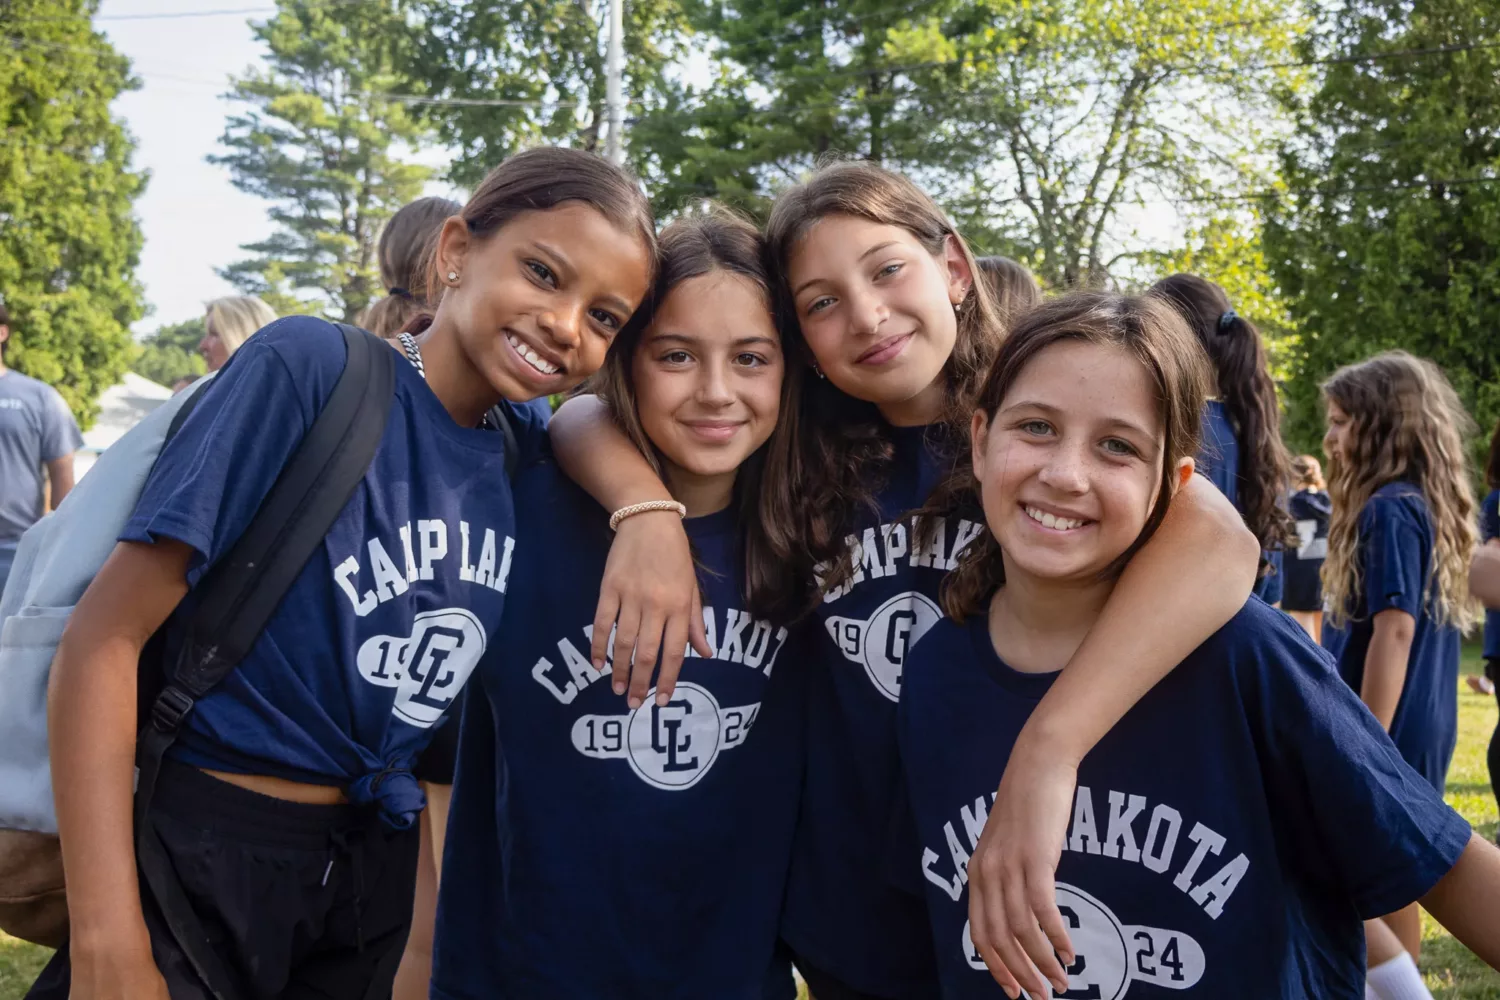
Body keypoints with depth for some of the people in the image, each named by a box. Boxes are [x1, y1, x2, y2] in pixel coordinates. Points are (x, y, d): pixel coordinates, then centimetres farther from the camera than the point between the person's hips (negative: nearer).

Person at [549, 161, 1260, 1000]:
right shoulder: (805, 461, -4)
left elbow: (1217, 540, -32)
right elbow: (585, 418, -2)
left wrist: (1045, 760, -42)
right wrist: (647, 511, -23)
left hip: (1026, 930, -2)